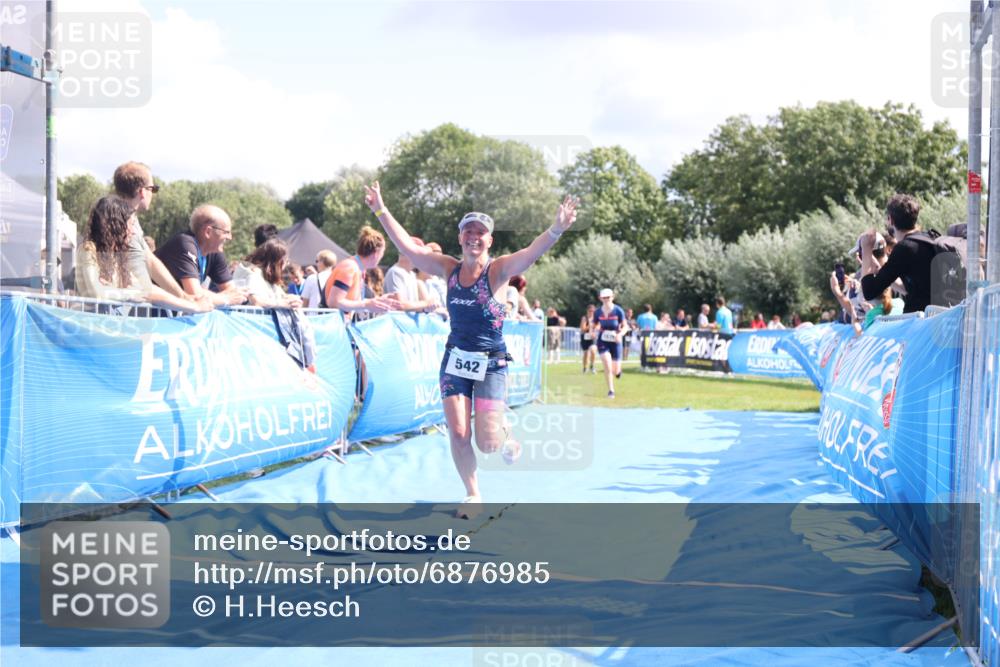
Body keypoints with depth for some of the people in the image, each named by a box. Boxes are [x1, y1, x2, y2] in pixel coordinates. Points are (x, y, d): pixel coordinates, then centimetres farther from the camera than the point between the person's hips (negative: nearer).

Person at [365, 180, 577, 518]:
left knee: (487, 444, -9)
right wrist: (381, 211, -1)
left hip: (491, 364, -4)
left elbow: (533, 252, -28)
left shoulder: (498, 270, -10)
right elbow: (408, 246, 3)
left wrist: (557, 229, -46)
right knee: (458, 434, -3)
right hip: (455, 360, 4)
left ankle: (506, 436, 30)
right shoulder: (450, 268, 2)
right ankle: (473, 496, 17)